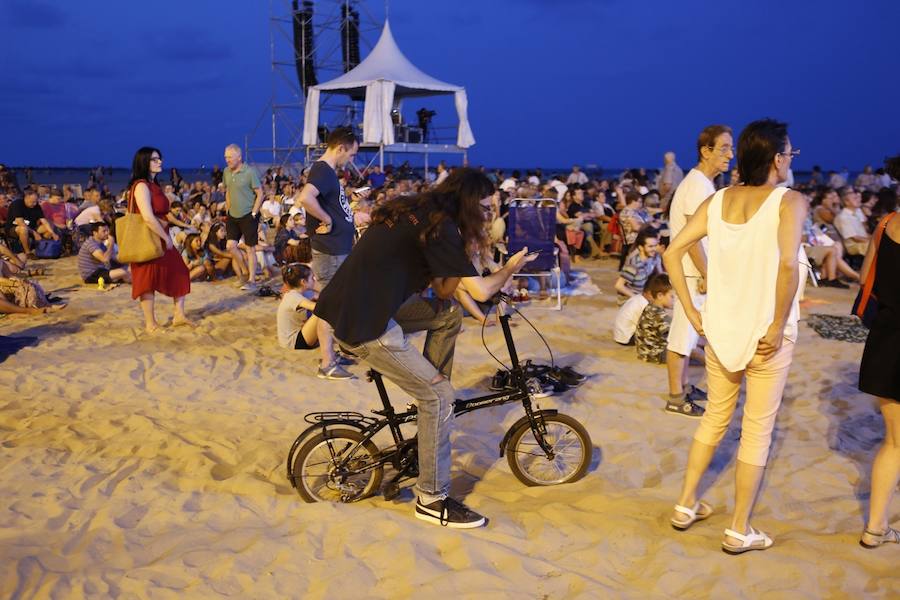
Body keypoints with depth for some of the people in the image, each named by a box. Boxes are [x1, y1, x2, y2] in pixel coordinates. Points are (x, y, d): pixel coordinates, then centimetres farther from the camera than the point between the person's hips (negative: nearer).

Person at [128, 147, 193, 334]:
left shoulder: (154, 185, 13)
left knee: (179, 273, 9)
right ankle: (150, 324, 9)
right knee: (149, 280, 0)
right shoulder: (141, 186, -16)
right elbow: (148, 218, -25)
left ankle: (178, 315, 15)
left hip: (161, 238, 9)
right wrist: (166, 238, -17)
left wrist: (167, 237, 5)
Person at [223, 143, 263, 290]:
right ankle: (247, 271, 21)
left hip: (248, 216, -6)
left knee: (250, 249, 0)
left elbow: (260, 194, -11)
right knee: (231, 246, 1)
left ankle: (251, 281, 7)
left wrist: (253, 213, -14)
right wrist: (228, 210, 12)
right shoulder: (226, 172, 5)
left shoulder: (249, 172, -14)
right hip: (233, 216, 6)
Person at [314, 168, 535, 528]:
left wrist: (464, 254, 4)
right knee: (439, 396, -3)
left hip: (357, 306, 9)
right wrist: (510, 269, 5)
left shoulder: (414, 213, 15)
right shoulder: (440, 226, -13)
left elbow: (442, 288, 17)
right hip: (364, 328, -9)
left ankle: (430, 399, 24)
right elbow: (480, 292, -14)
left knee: (448, 315, 16)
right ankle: (432, 500, 6)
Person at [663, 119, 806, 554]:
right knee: (757, 432, 8)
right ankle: (740, 532, 19)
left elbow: (672, 252, -2)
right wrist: (778, 326, -18)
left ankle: (686, 505, 30)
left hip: (719, 330, 5)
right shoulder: (790, 202, -11)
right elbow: (788, 264, -27)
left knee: (714, 418, 22)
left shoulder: (717, 201, 3)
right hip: (766, 335, -5)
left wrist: (691, 312, 2)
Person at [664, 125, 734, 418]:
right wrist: (706, 275, -19)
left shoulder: (703, 183, 13)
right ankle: (676, 398, 5)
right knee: (683, 334, -3)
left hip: (697, 271, 10)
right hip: (692, 272, -10)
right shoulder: (698, 185, -18)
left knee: (689, 333, 17)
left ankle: (683, 386, 29)